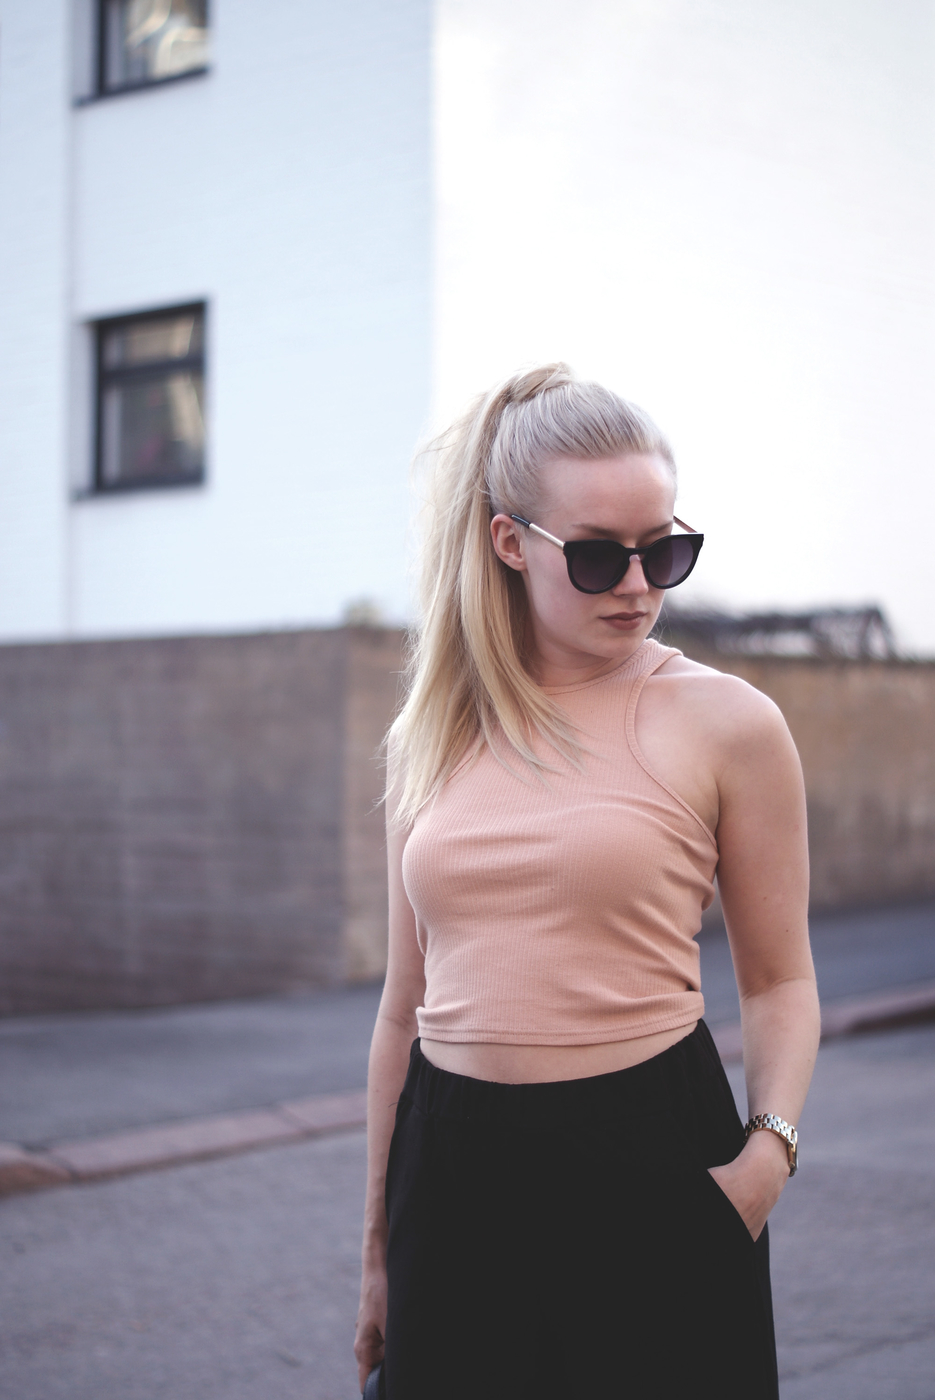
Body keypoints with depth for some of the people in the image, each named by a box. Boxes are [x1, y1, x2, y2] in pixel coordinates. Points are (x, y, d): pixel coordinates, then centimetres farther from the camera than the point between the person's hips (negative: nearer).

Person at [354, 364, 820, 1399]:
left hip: (651, 1160, -3)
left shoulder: (726, 723, -3)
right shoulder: (429, 739, 6)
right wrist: (379, 1245, 15)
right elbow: (407, 1004, 12)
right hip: (454, 1175, 3)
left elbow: (777, 982, 2)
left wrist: (769, 1144, -17)